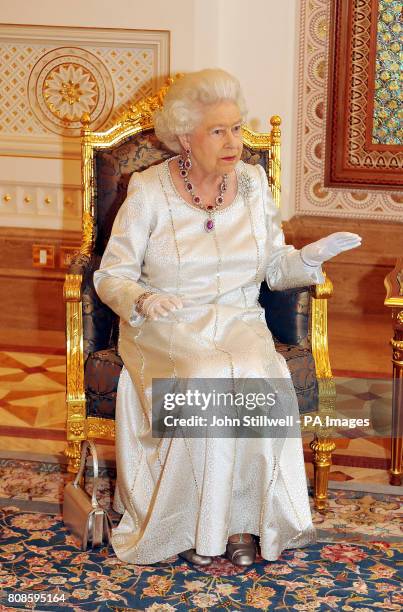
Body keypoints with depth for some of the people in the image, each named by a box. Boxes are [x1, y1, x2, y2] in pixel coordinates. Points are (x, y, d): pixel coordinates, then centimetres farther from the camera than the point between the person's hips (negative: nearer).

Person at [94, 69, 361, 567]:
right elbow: (112, 275, -3)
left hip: (239, 322, 3)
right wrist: (142, 300, -24)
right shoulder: (149, 191, -3)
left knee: (260, 381, -31)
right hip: (166, 329, -3)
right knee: (204, 381, -34)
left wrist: (313, 255, -10)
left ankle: (243, 520, -17)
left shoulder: (252, 183, 7)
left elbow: (275, 268, 10)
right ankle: (191, 525, -18)